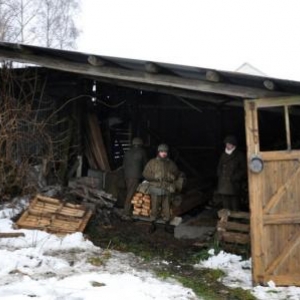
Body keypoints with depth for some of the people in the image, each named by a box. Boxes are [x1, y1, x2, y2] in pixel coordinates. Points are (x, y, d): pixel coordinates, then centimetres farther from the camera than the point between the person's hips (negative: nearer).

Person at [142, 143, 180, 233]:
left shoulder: (171, 163, 6)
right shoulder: (152, 162, -2)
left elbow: (177, 173, 16)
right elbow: (145, 174, -2)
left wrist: (172, 177, -6)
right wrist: (155, 177, -17)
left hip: (167, 189, 2)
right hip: (155, 189, -2)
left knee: (166, 208, 7)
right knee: (155, 208, 3)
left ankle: (167, 224, 21)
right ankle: (153, 224, 18)